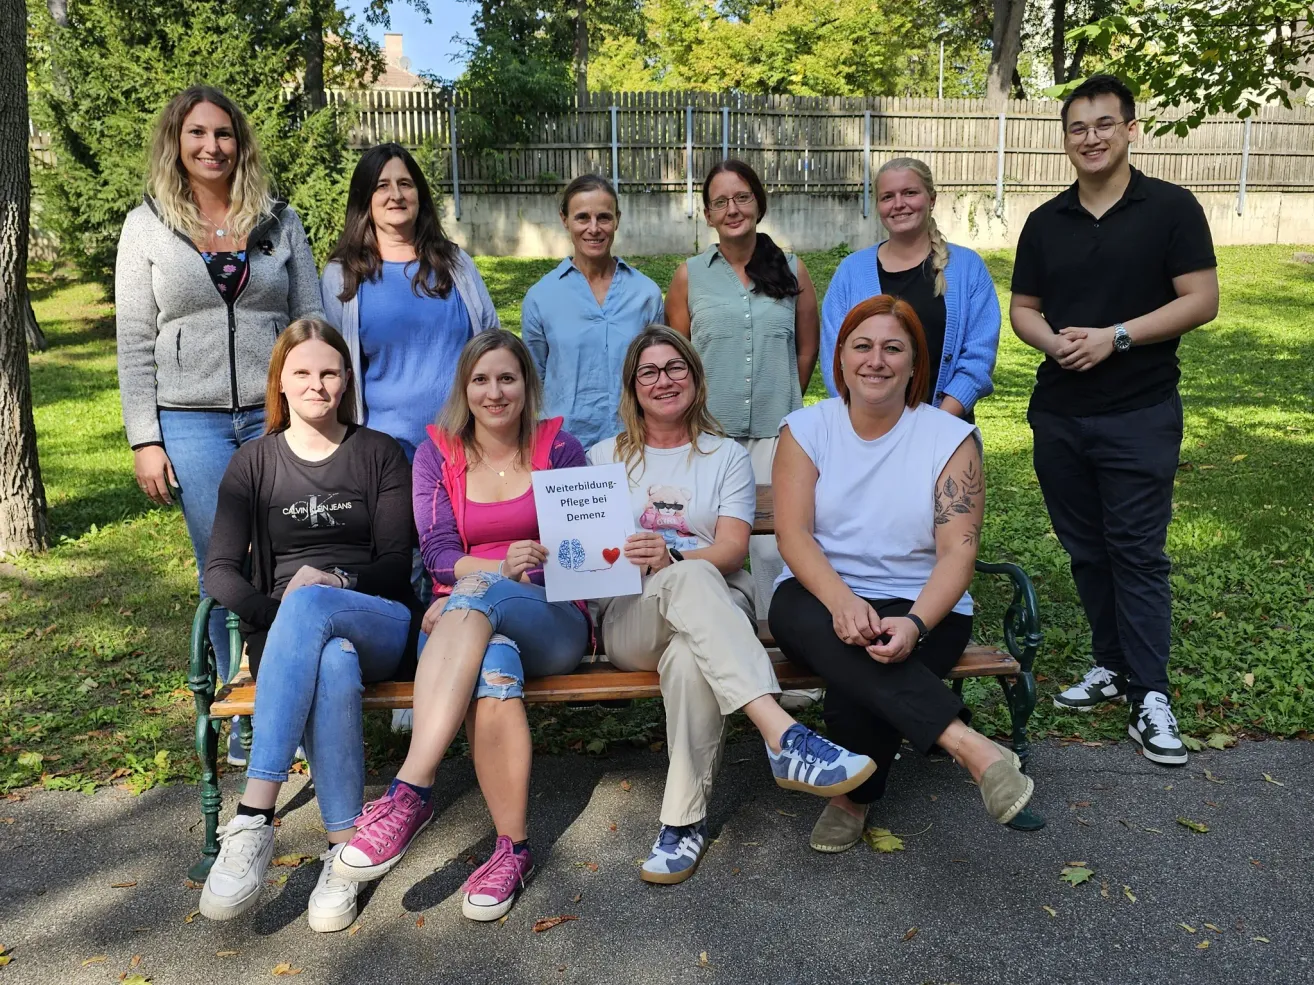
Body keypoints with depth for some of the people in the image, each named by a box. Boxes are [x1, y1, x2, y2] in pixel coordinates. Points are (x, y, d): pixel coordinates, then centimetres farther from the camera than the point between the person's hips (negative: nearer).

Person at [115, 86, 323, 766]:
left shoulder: (279, 220, 9)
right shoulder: (147, 225, 7)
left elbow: (311, 322, 9)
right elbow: (135, 341, 4)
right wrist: (144, 440, -2)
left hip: (277, 416, 0)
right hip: (192, 423, 0)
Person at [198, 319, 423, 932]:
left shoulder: (380, 454, 12)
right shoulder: (253, 463, 15)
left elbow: (396, 564, 4)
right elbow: (220, 571, 4)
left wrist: (336, 581, -14)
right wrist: (274, 614, -14)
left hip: (380, 625, -1)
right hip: (284, 632, 1)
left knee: (309, 605, -38)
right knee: (333, 666, -39)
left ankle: (253, 820, -39)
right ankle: (344, 848, -33)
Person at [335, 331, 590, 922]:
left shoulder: (557, 447, 9)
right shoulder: (438, 453, 12)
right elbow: (437, 553, 2)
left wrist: (480, 580, -13)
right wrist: (502, 563, -20)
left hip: (552, 621, -1)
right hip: (462, 622, 1)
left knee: (476, 596, -37)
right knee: (494, 667, -38)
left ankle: (411, 793, -39)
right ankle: (513, 848, -28)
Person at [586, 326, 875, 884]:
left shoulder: (727, 457, 16)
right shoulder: (604, 458, 20)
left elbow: (732, 548, 1)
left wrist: (672, 560, -22)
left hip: (716, 605, 1)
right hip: (630, 616, 0)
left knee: (690, 658, -39)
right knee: (691, 577, -38)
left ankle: (684, 819, -32)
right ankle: (784, 737, -50)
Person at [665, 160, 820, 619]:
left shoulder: (792, 271, 7)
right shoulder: (689, 275, 5)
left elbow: (807, 349, 13)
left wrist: (782, 402, 13)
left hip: (776, 430, 0)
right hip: (709, 431, 0)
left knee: (773, 543, 1)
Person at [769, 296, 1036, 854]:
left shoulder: (951, 439, 1)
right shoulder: (805, 429, 5)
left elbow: (959, 550, -8)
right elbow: (792, 533, -7)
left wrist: (915, 625, -28)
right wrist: (841, 600, -27)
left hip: (922, 607, 0)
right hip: (819, 596, 1)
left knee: (856, 690, -31)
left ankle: (854, 796, -1)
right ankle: (969, 745, -37)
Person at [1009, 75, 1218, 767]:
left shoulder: (1170, 209, -3)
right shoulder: (1045, 223, 9)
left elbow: (1201, 300, -8)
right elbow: (1023, 311, 11)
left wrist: (1115, 336, -18)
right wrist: (1054, 342, -10)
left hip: (1140, 416, -4)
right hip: (1058, 416, 4)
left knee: (1137, 552, -4)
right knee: (1086, 550, 11)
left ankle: (1148, 695, 3)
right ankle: (1112, 665, 25)